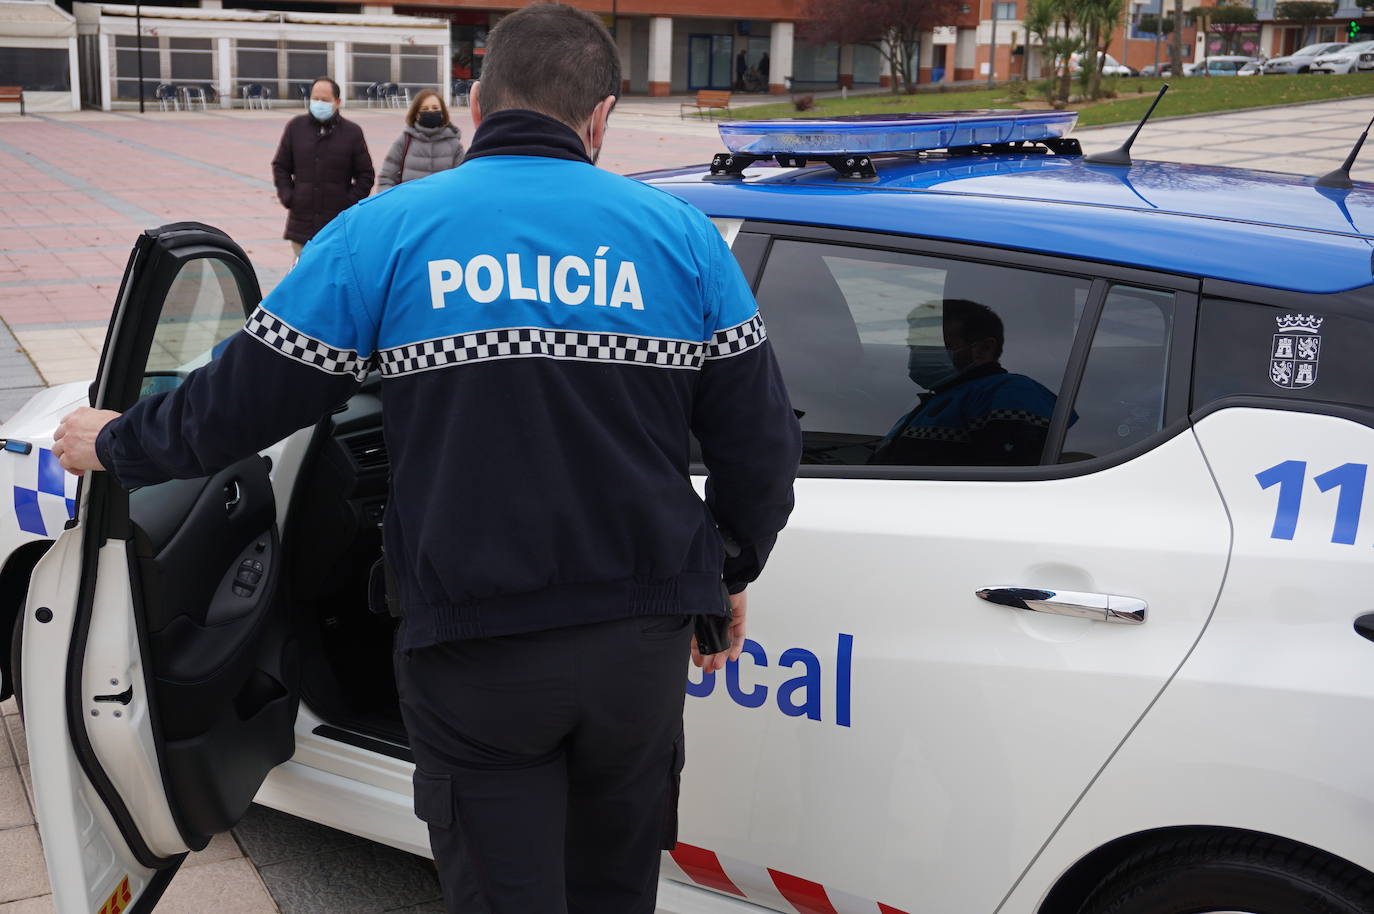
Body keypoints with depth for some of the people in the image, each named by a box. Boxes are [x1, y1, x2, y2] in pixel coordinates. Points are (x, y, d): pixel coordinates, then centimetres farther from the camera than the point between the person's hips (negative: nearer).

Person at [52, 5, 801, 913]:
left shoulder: (388, 231, -6)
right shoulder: (681, 235, -1)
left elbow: (242, 403, -1)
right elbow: (763, 445, 1)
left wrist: (114, 444, 20)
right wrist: (730, 574, 19)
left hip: (477, 657, -2)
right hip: (642, 639, 2)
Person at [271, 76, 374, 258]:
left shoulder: (352, 132, 3)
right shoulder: (296, 126, 8)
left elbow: (365, 175, 7)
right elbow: (280, 167, 14)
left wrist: (350, 202, -3)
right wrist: (287, 197, 3)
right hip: (302, 223, 2)